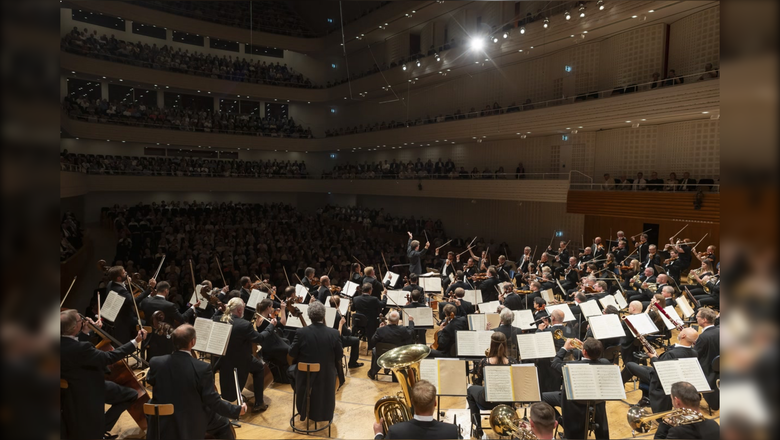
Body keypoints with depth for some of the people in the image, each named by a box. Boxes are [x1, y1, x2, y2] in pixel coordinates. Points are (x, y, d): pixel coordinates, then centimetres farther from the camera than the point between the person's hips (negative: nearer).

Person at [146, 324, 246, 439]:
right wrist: (238, 410, -5)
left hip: (161, 422, 4)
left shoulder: (156, 363, -17)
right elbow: (214, 402, -20)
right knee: (223, 424, 21)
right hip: (192, 423, -3)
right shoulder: (202, 368, -27)